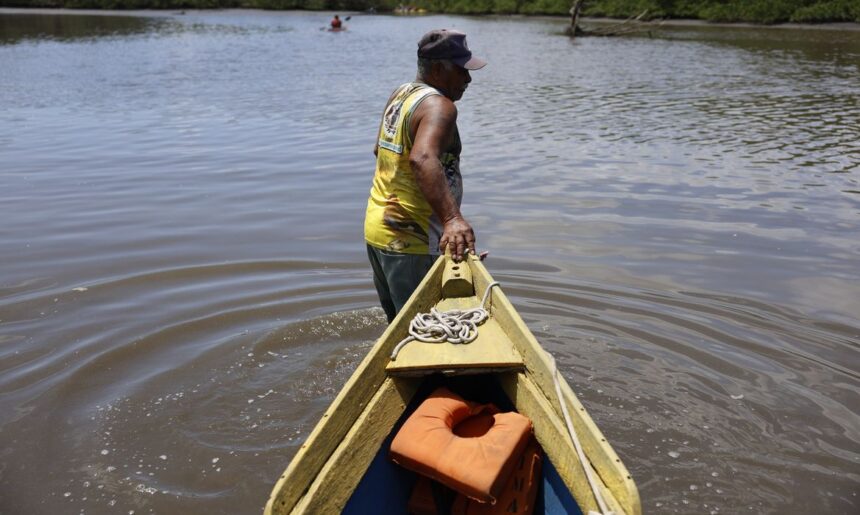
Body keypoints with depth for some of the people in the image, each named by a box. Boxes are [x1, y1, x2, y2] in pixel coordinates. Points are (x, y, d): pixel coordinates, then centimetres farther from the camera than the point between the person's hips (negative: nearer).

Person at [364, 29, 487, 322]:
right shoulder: (439, 106, -18)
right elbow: (422, 158, -38)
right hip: (410, 242, -9)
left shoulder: (400, 95, 12)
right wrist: (452, 218, -49)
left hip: (377, 229, 10)